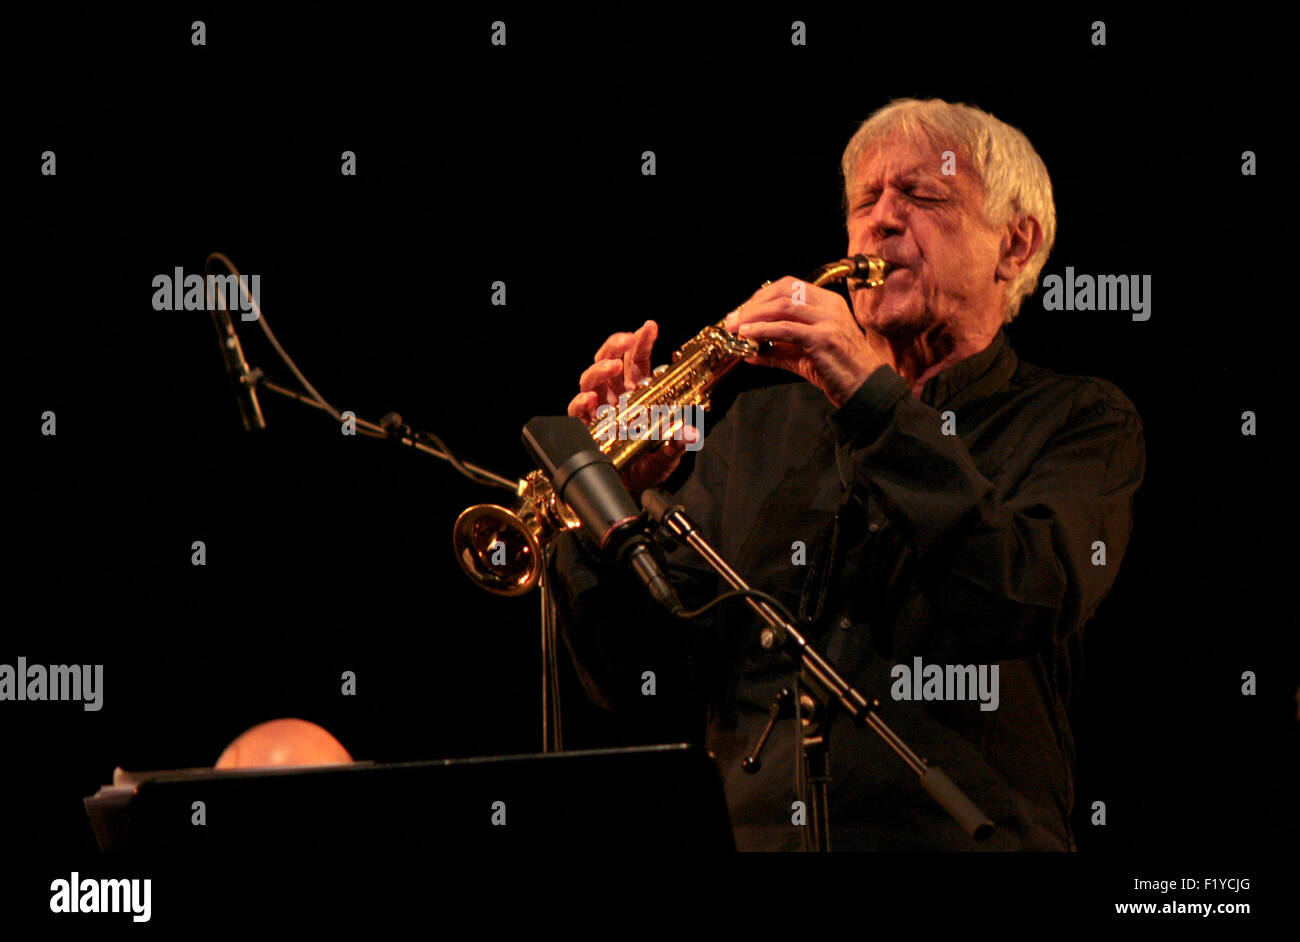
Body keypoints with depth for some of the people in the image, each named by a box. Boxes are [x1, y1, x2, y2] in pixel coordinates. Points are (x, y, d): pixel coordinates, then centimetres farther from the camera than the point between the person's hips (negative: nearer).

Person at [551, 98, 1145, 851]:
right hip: (749, 833, 3)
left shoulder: (1080, 423, 10)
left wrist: (874, 397, -14)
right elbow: (649, 697, 10)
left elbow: (1029, 603, -12)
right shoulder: (761, 427, 18)